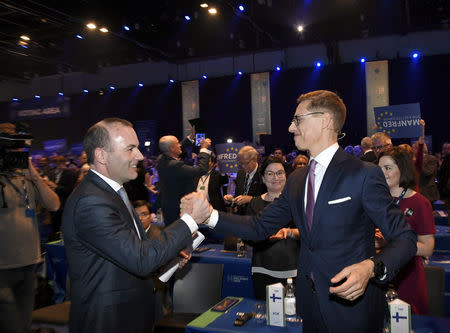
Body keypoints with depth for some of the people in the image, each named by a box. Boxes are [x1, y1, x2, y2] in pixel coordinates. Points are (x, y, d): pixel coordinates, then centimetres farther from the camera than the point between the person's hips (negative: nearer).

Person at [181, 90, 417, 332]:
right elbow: (261, 226, 5)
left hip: (352, 307, -5)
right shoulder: (296, 180, 6)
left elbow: (404, 237, -13)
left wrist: (371, 267, -31)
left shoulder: (364, 174, -14)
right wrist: (209, 215, -7)